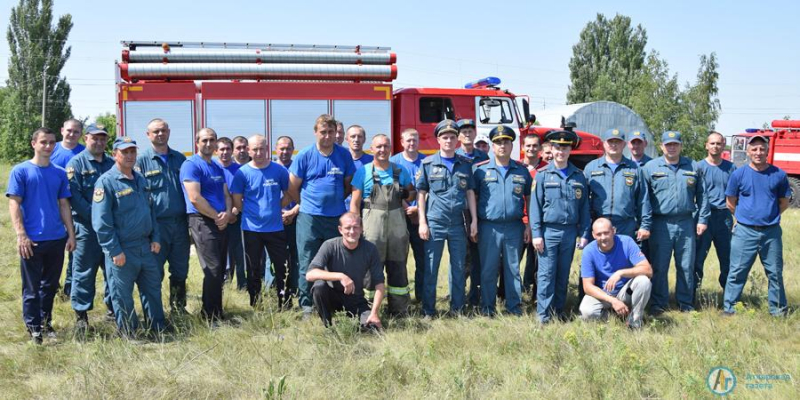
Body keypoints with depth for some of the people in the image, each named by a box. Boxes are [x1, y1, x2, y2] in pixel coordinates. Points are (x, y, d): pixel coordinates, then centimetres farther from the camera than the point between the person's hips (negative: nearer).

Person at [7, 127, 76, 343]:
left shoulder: (60, 173, 9)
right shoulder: (20, 171, -4)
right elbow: (14, 204, -7)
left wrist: (71, 234, 8)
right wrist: (21, 235, -14)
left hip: (57, 239, 4)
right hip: (32, 241, -4)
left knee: (51, 285, 14)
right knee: (32, 287, 5)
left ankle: (46, 322, 29)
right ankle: (33, 327, 17)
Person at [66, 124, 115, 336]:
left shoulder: (112, 164, 13)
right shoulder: (76, 163, -2)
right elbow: (74, 195, -11)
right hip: (86, 227, -5)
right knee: (84, 272, 0)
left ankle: (114, 309, 25)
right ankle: (81, 315, 8)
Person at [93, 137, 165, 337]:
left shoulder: (140, 179, 12)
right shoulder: (106, 182, -11)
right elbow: (101, 222, -15)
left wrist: (155, 238, 10)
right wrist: (115, 251, -18)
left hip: (146, 247, 7)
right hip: (122, 250, -7)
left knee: (153, 288, 15)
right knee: (123, 296, 4)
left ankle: (159, 328, 28)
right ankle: (128, 333, 18)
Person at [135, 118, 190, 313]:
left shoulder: (179, 158, 11)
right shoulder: (141, 160, -2)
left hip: (180, 222, 4)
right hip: (156, 223, -4)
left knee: (180, 270, 12)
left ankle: (178, 308, 26)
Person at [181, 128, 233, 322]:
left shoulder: (218, 168, 18)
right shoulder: (191, 165, -8)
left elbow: (226, 194, 16)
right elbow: (195, 198, -17)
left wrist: (227, 214, -5)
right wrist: (217, 217, -10)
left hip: (221, 223, 8)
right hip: (202, 221, -8)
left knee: (220, 270, 11)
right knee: (212, 269, -12)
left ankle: (218, 312, 21)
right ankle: (210, 317, -4)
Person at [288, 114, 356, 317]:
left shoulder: (344, 155, 3)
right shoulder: (305, 155, -3)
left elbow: (349, 184, 13)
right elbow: (293, 188, 2)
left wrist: (335, 200, 6)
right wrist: (308, 205, 5)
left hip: (337, 217, 2)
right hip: (309, 218, -2)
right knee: (308, 265, 1)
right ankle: (306, 305, 8)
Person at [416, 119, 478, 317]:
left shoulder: (465, 164, 9)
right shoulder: (428, 164, 2)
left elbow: (470, 192, 11)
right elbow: (421, 193, 2)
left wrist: (474, 220, 5)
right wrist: (422, 222, -4)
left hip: (458, 224, 2)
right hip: (434, 223, -2)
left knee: (458, 267, 8)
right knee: (431, 268, 2)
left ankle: (457, 307, 18)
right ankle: (428, 310, 10)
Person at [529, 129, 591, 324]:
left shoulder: (578, 176, 8)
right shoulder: (542, 174, 0)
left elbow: (584, 206, 9)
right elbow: (535, 205, -3)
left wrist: (584, 234, 4)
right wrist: (536, 234, -9)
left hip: (570, 232, 3)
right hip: (549, 231, -3)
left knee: (563, 275, 10)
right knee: (546, 275, -3)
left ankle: (559, 311, 20)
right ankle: (543, 315, 0)